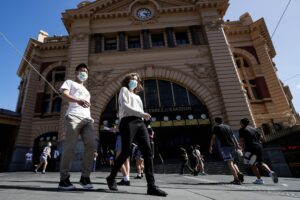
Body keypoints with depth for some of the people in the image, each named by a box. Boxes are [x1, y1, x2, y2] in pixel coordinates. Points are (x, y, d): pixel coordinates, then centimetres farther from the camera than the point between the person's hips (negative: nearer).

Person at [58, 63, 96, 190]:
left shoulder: (86, 91, 36)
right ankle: (64, 179, 2)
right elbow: (64, 94, -4)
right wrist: (78, 100, -25)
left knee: (91, 145, -9)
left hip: (87, 119, 6)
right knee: (70, 147, -9)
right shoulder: (69, 82, 18)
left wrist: (91, 118, 14)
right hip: (73, 116, -5)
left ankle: (85, 177, 0)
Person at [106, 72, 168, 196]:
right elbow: (125, 106, -4)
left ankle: (151, 186, -10)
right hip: (128, 122, -6)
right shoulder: (124, 90, 13)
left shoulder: (137, 96, 32)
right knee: (126, 152, -8)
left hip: (139, 123, 6)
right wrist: (142, 113, -9)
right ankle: (111, 178, 14)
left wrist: (143, 116, 3)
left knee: (148, 152, -8)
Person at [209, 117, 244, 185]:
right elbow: (233, 136, 21)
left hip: (224, 146, -6)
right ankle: (239, 174, 6)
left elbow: (213, 137, 5)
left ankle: (236, 179, -13)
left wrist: (211, 147, 10)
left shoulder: (216, 127, 7)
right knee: (232, 162, 21)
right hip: (232, 146, 6)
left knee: (229, 163, -7)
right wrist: (237, 145, 25)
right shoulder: (228, 127, 21)